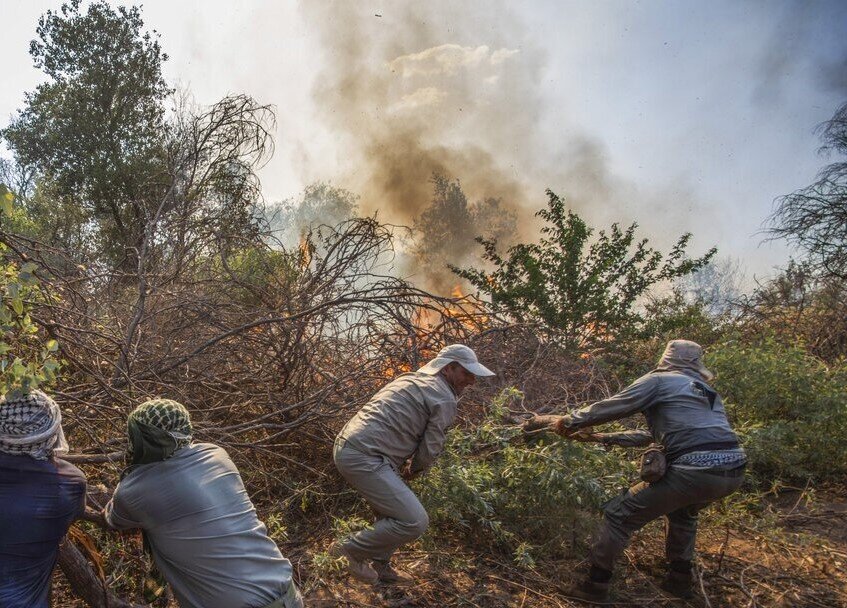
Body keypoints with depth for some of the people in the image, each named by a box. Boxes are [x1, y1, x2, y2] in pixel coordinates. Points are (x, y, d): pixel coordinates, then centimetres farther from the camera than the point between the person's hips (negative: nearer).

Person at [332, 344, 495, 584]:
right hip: (365, 458, -10)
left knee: (393, 512, 25)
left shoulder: (410, 379, 22)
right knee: (415, 521, -8)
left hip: (346, 447, 10)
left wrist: (404, 463, 19)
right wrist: (413, 469, 17)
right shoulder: (444, 398, -5)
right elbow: (430, 449, -3)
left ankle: (380, 567, 34)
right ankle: (352, 550, 5)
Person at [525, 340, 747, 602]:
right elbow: (656, 435, 34)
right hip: (733, 470, 8)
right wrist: (605, 438, 37)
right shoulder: (708, 392, 29)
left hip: (697, 470, -7)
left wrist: (566, 422, 21)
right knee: (682, 510, 38)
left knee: (619, 514, 6)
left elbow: (608, 408, 6)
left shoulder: (658, 381, 7)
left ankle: (595, 585, 13)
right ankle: (679, 579, 42)